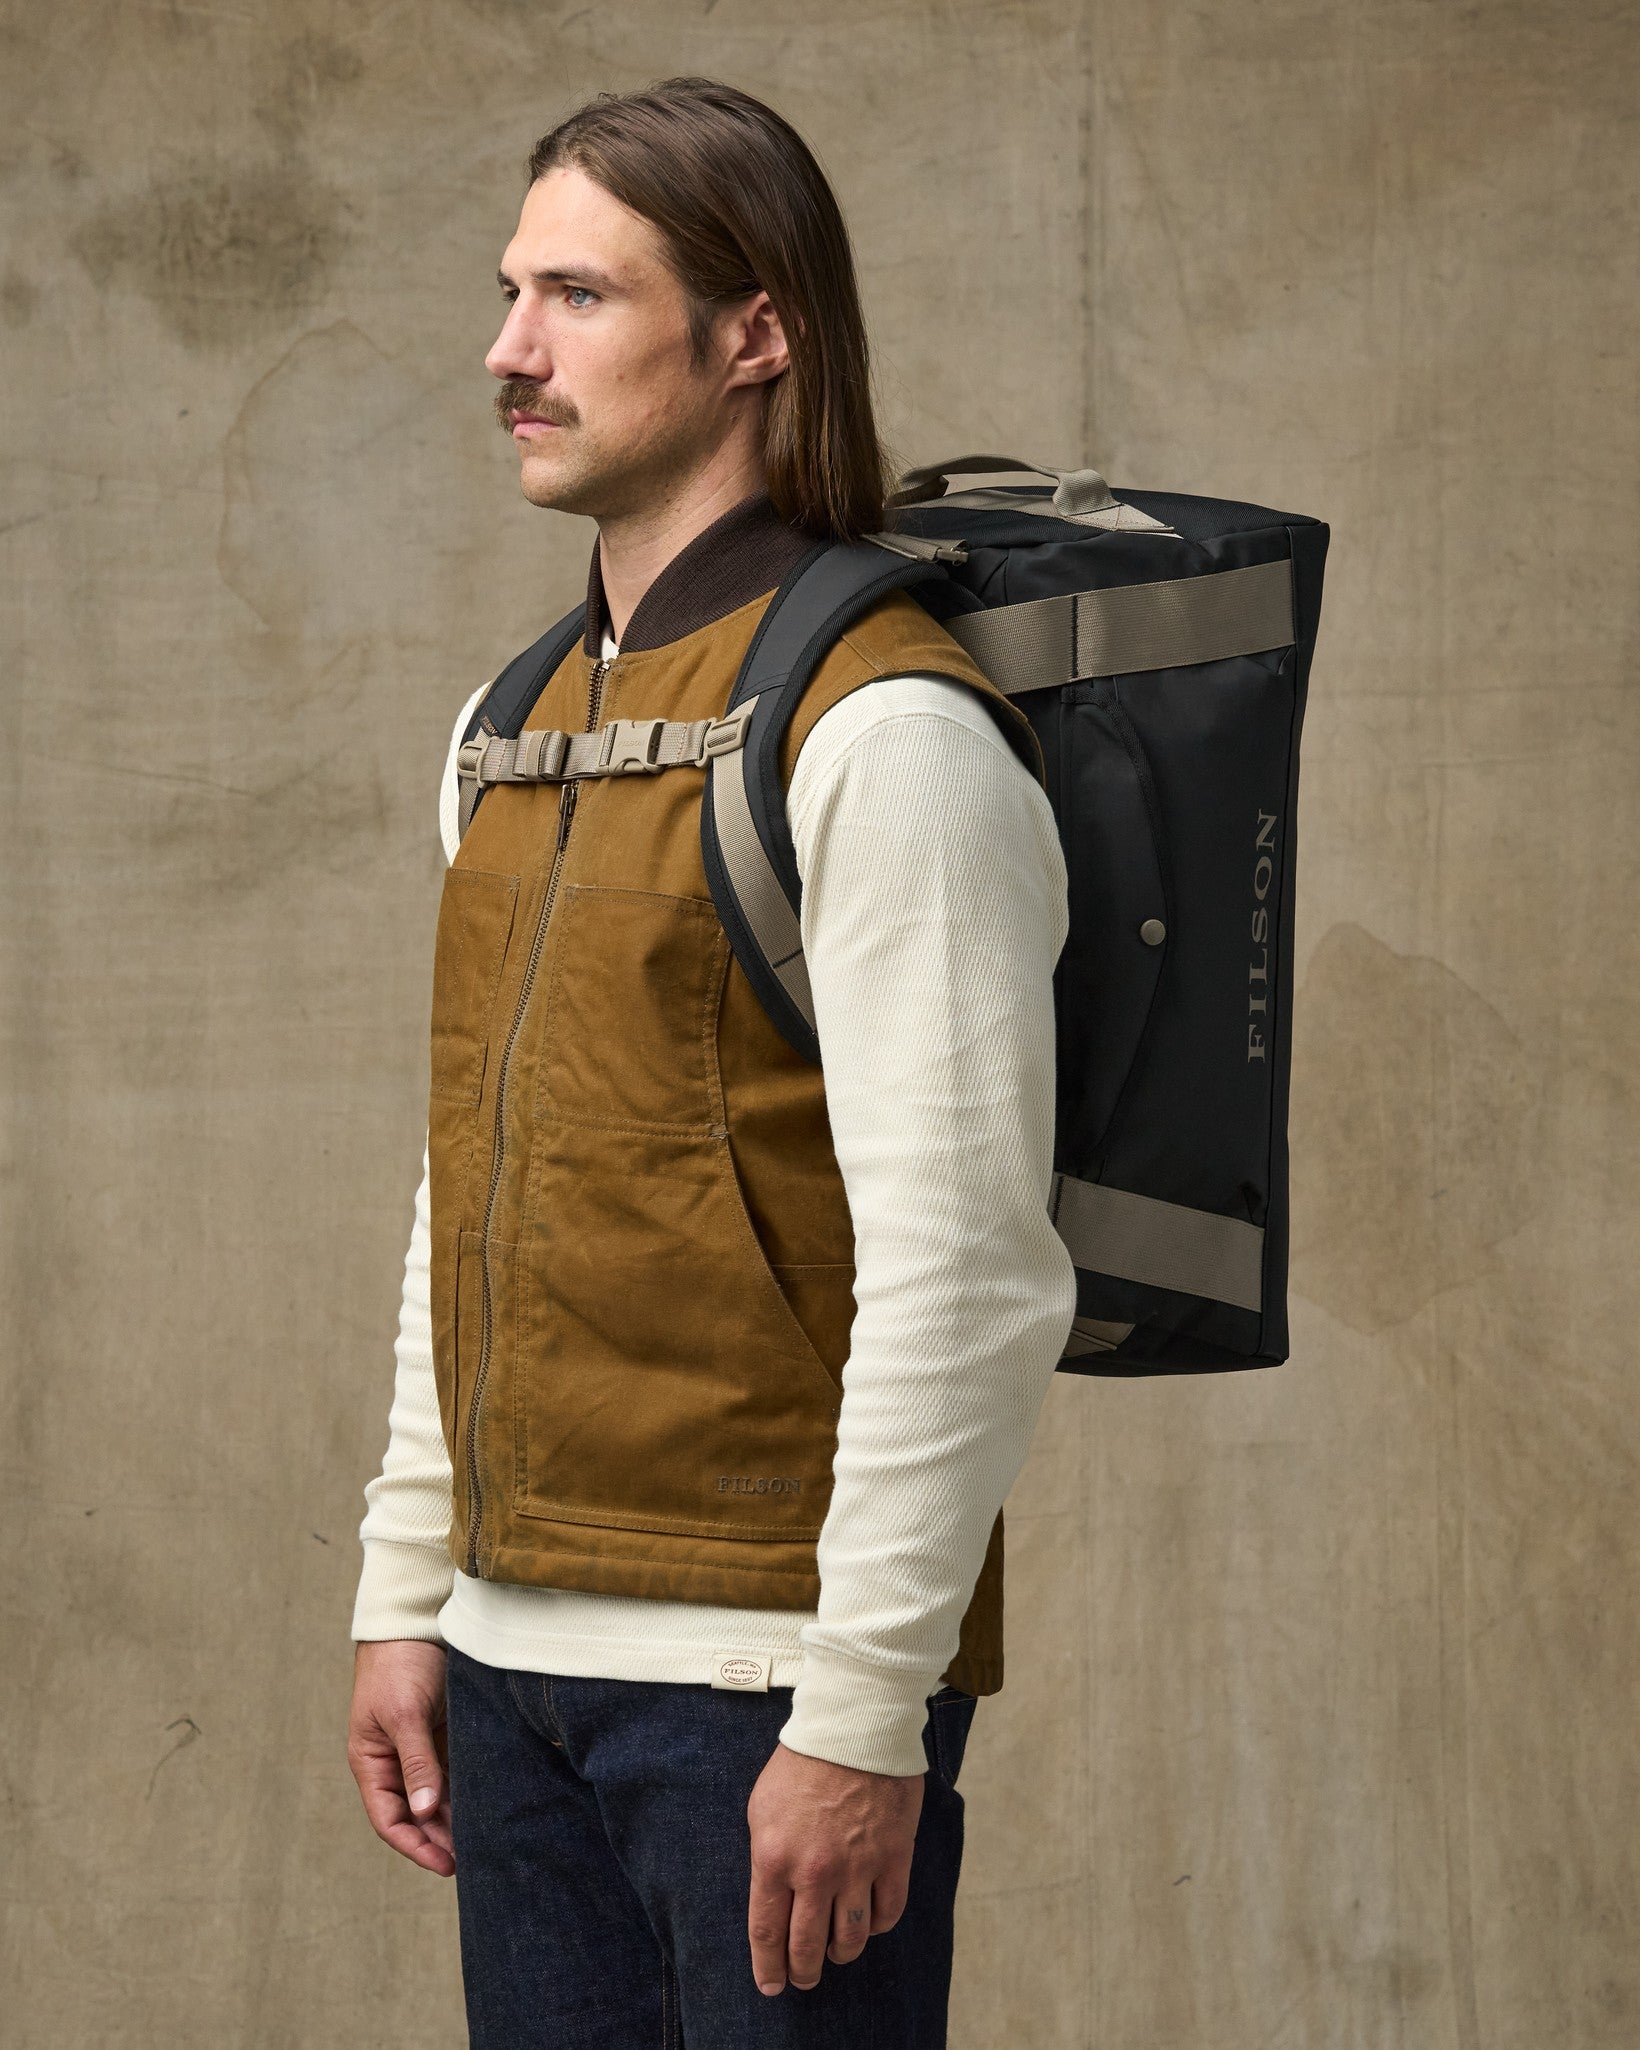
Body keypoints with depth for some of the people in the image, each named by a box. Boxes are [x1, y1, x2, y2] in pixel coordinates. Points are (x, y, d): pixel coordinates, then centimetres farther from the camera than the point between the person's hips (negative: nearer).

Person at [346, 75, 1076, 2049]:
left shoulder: (886, 733, -11)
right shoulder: (520, 732, 14)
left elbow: (965, 1272, -16)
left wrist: (867, 1710, -18)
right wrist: (407, 1591, 14)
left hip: (767, 1672, -7)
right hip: (519, 1663, 7)